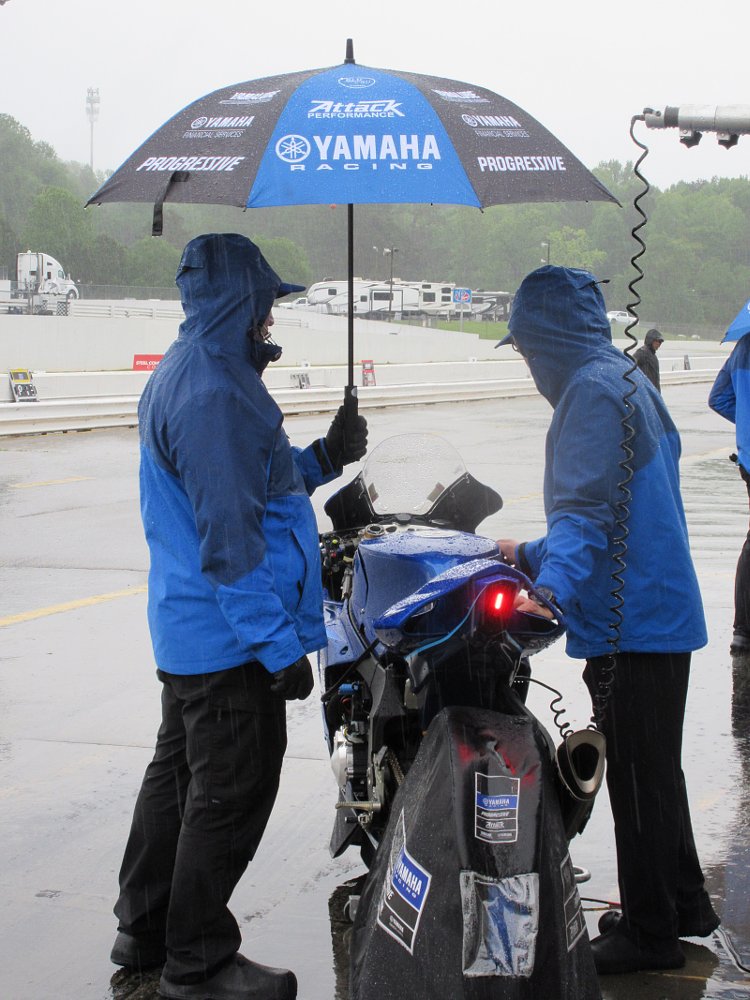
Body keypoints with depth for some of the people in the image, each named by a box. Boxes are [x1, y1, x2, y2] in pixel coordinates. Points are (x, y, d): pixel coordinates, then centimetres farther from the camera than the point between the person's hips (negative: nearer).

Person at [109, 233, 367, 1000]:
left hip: (187, 630, 11)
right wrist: (280, 645, -22)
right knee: (230, 794, 0)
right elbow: (228, 534, -25)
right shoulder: (212, 391, -22)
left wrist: (322, 459, 6)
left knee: (178, 771, 20)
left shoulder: (179, 375, 12)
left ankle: (144, 928, 32)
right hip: (229, 638, -11)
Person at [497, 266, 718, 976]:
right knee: (655, 770, 20)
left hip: (630, 621, -10)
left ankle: (649, 931, 10)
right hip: (663, 612, 10)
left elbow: (587, 508, -27)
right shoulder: (626, 379, 18)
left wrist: (553, 589, -39)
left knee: (638, 780, 0)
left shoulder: (591, 389, -15)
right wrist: (535, 556, 28)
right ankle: (683, 903, 33)